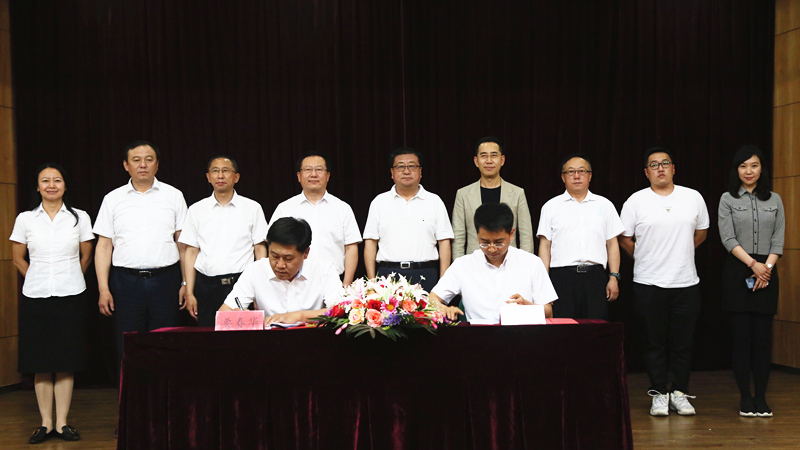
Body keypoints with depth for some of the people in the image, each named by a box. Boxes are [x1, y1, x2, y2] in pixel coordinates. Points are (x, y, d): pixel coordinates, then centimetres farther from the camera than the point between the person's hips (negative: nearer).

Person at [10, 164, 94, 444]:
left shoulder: (79, 218, 2)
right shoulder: (25, 219, 3)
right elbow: (17, 258, 12)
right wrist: (38, 280, 12)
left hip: (70, 296, 0)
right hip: (35, 296, 1)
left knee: (66, 362, 1)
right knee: (40, 363, 3)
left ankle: (62, 423, 9)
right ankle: (45, 423, 12)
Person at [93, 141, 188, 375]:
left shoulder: (173, 196, 7)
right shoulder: (113, 199, 9)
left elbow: (184, 243, 6)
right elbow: (104, 246, 7)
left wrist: (186, 283, -2)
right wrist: (103, 289, -2)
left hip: (165, 279, 0)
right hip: (126, 282, 1)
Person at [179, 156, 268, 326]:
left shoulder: (252, 208, 7)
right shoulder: (197, 210, 10)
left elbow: (260, 249, 4)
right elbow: (191, 252, 9)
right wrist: (189, 293, 3)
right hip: (207, 285, 1)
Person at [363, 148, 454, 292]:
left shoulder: (434, 201, 10)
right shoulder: (379, 202, 11)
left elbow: (444, 242, 6)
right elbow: (370, 243, 8)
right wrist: (371, 281, 0)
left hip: (425, 277, 0)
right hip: (388, 274, 0)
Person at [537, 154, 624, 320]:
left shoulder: (605, 205, 14)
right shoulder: (551, 206, 10)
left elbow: (612, 244, 12)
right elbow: (545, 245, 6)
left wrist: (614, 277, 2)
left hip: (596, 276, 1)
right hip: (562, 276, -1)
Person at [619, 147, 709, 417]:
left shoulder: (693, 198, 6)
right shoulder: (636, 201, 0)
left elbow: (701, 233, 18)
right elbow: (625, 239, 6)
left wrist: (679, 254, 14)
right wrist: (647, 260, 9)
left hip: (686, 283, 2)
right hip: (648, 283, -1)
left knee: (683, 342, 6)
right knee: (655, 342, 4)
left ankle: (680, 393, 17)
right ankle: (659, 394, 13)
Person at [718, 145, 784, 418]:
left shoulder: (774, 200, 11)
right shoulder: (728, 200, 3)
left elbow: (778, 240, 5)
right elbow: (728, 239, -6)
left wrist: (767, 267, -10)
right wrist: (753, 264, -15)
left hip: (766, 273, 2)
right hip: (737, 272, -2)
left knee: (763, 338, 2)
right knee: (742, 337, -2)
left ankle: (761, 399, 10)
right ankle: (745, 399, 6)